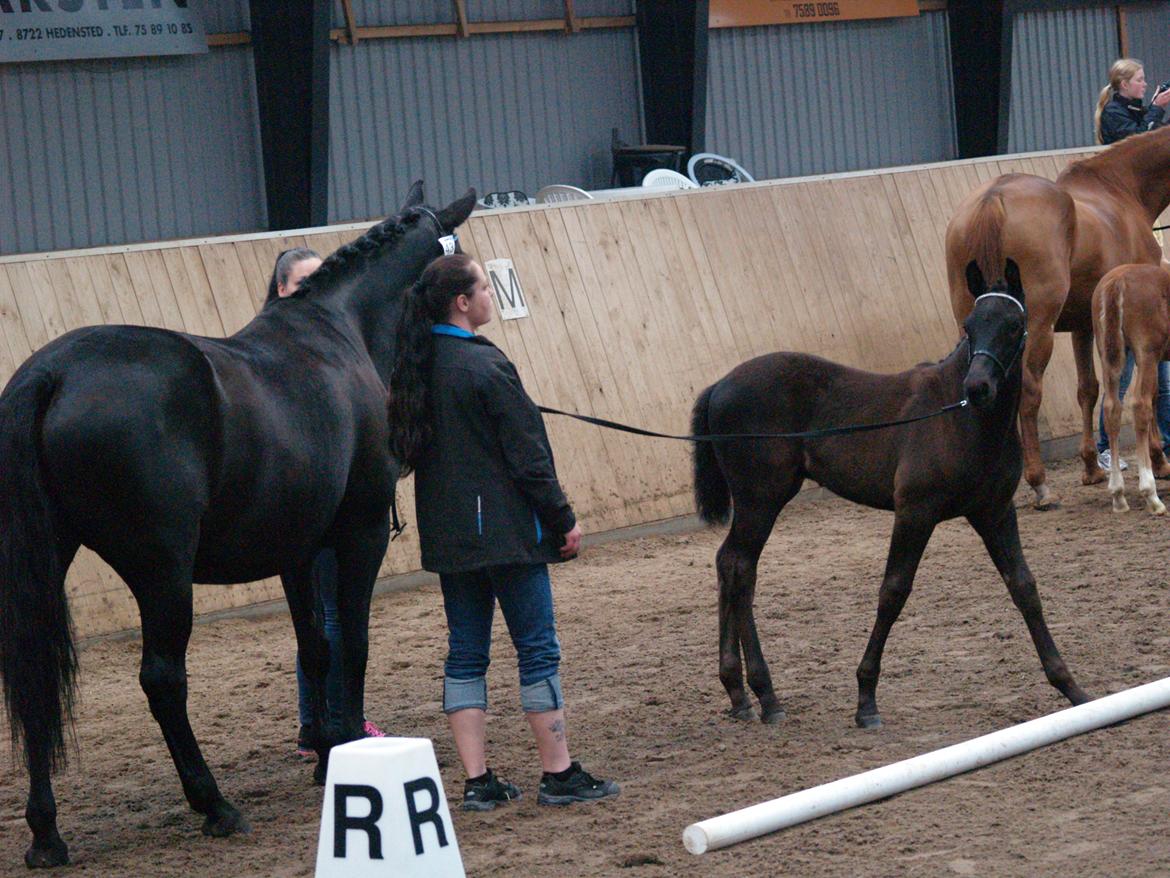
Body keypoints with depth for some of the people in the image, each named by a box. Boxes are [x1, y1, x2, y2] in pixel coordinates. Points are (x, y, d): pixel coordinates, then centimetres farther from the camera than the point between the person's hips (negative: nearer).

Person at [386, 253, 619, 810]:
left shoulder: (414, 370, 6)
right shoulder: (486, 366, -16)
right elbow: (527, 456, -14)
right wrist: (564, 520, -5)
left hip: (447, 535, 7)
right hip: (505, 529, -7)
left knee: (465, 653, 9)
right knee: (537, 648, 1)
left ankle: (477, 781, 8)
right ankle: (559, 774, 5)